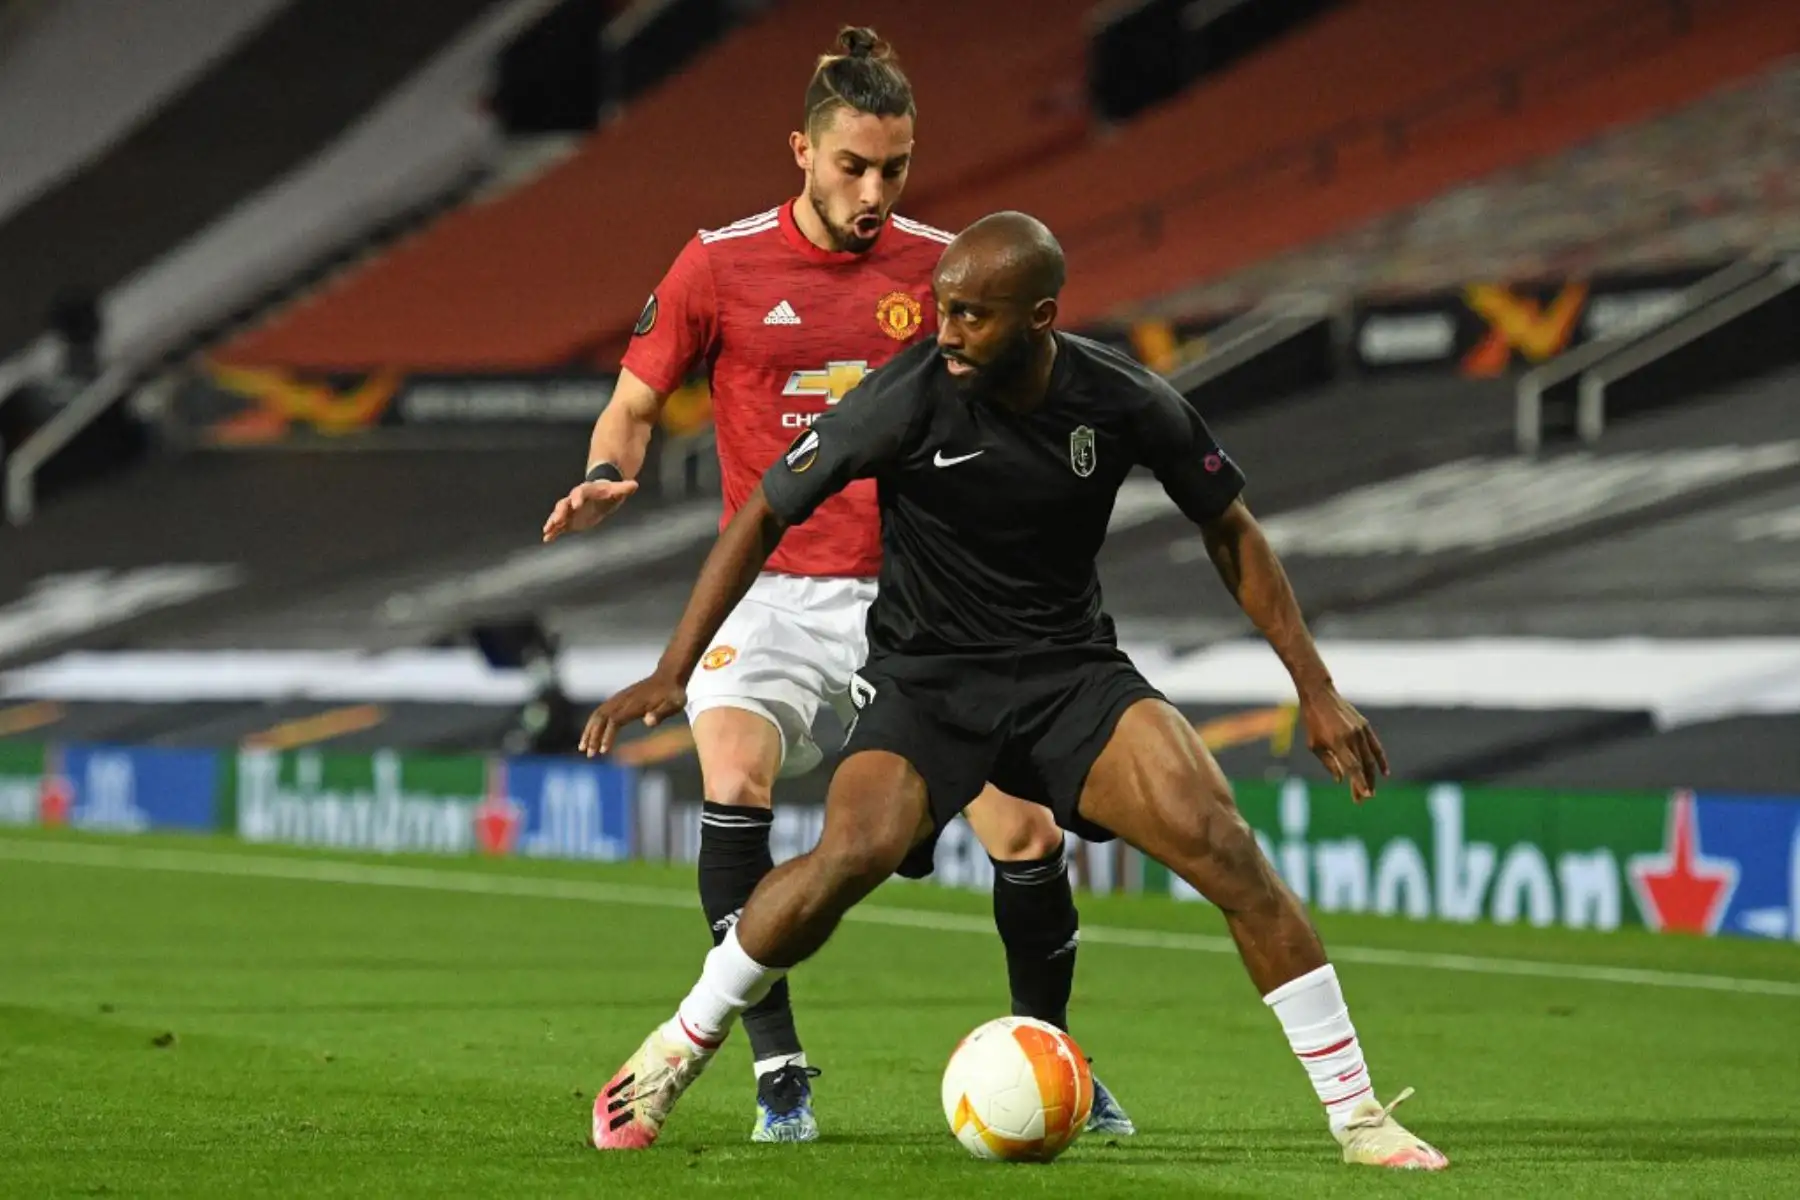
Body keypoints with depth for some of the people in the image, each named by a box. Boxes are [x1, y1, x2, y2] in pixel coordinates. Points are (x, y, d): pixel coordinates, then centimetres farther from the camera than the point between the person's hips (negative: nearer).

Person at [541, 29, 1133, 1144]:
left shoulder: (938, 267, 3)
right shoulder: (719, 267, -3)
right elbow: (636, 402, 8)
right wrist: (608, 476, -12)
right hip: (776, 593, -2)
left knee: (1025, 830, -5)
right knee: (735, 783, -28)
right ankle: (781, 1075, -21)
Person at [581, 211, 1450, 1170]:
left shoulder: (1127, 405, -12)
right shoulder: (907, 401, -18)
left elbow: (1228, 529, 5)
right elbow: (766, 516, -7)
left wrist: (1316, 690, 3)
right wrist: (673, 672, -10)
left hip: (1073, 669, 2)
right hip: (926, 671, -2)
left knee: (1224, 845, -20)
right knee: (851, 856, -30)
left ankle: (1355, 1116, -10)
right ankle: (677, 1049, -5)